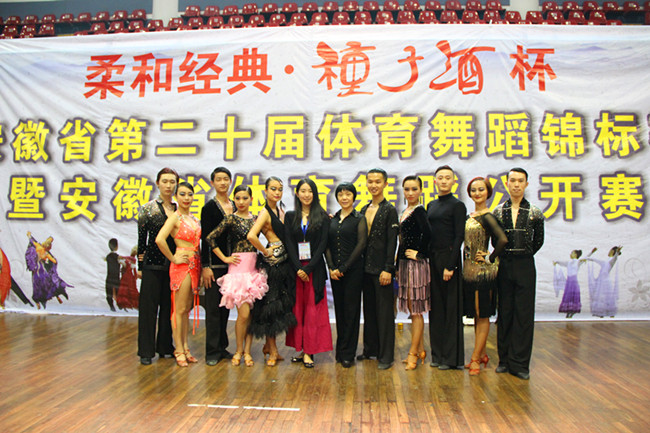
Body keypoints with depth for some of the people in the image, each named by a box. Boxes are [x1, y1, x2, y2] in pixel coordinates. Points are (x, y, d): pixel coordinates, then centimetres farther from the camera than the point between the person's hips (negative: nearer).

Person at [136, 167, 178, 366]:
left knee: (169, 306, 9)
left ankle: (165, 346, 22)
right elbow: (142, 238, 0)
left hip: (173, 265, 3)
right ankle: (146, 351, 11)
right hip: (153, 264, -3)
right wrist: (140, 264, -1)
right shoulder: (148, 209, -1)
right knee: (148, 306, 2)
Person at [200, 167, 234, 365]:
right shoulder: (209, 207, -4)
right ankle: (212, 351, 7)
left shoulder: (235, 206, 12)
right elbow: (205, 237, -8)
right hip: (215, 263, -5)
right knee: (213, 307, -2)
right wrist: (205, 266, -12)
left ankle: (222, 347, 22)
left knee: (225, 305, 12)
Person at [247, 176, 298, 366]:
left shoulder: (281, 210, 13)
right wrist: (265, 252, -13)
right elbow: (251, 236, -27)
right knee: (271, 304, 2)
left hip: (285, 262, 8)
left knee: (282, 304, 13)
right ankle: (272, 350, 15)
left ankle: (269, 346, 27)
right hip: (273, 263, -8)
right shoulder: (265, 212, -12)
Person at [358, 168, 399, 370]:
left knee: (384, 312, 0)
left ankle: (386, 355, 8)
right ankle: (370, 349, 27)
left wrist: (387, 269, -15)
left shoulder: (389, 210, -6)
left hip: (381, 269, -6)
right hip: (366, 268, 7)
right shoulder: (364, 210, 13)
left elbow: (392, 242, -11)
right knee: (369, 309, 14)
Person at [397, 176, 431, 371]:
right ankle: (420, 350, 24)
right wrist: (398, 267, 16)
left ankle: (413, 353, 9)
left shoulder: (419, 211, -12)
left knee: (416, 309, 0)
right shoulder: (405, 212, 14)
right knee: (413, 309, 14)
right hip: (405, 264, 9)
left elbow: (427, 233, -29)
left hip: (416, 265, -9)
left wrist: (419, 254, -17)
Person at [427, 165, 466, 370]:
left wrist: (450, 265, -17)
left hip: (448, 257, -7)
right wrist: (426, 258, 6)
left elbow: (459, 236, -11)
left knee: (451, 307, 0)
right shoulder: (431, 205, 14)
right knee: (436, 306, 11)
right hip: (432, 259, 7)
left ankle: (452, 357, 10)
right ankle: (438, 353, 22)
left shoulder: (457, 205, -6)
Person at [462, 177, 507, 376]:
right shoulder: (470, 216, 12)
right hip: (469, 270, 8)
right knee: (476, 314, 14)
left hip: (483, 271, -8)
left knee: (483, 315, 1)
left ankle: (475, 359, 7)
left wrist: (490, 258, -16)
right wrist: (465, 266, 10)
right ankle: (482, 354, 26)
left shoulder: (487, 216, -13)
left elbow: (502, 240, -27)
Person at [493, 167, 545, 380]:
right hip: (504, 265, 1)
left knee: (524, 313, 1)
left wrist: (523, 255, 8)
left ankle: (520, 363, 9)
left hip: (525, 265, -1)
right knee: (504, 312, 7)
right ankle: (504, 359, 17)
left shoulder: (534, 212, 0)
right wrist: (507, 255, 5)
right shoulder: (499, 211, 4)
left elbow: (539, 240, 8)